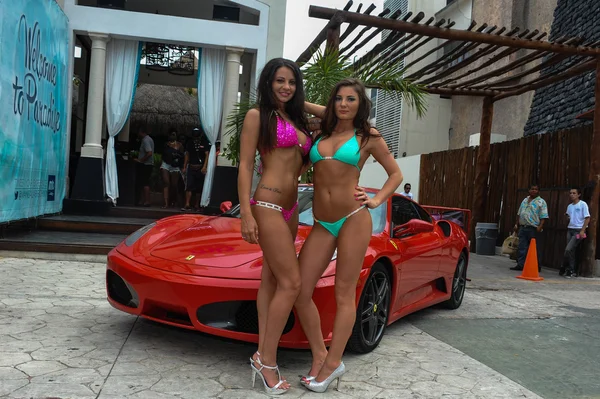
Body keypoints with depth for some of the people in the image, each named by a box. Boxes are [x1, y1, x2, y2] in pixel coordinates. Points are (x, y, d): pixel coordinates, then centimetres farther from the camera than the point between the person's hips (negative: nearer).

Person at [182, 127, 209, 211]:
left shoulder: (204, 142, -2)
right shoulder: (190, 142, 8)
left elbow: (207, 155, -7)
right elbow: (187, 155, 13)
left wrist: (204, 166, -18)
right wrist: (184, 167, 8)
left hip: (200, 168, -2)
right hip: (191, 167, 2)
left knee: (199, 188, 4)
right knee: (189, 186, -7)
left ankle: (197, 205, 13)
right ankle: (187, 205, -10)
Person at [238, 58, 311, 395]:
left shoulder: (296, 120, 17)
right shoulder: (258, 116, -3)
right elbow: (245, 167, -9)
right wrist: (246, 214, -17)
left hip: (291, 208, 8)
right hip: (268, 205, -8)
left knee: (272, 280, 8)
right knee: (291, 282, -10)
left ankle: (263, 356, 15)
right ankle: (267, 359, 1)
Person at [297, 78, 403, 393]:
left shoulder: (368, 138, 5)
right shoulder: (322, 132, 14)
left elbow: (395, 174, 12)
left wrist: (376, 201, 0)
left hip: (354, 219, -4)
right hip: (322, 225, 4)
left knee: (344, 295, 0)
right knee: (300, 292, -1)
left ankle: (333, 363, 11)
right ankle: (319, 355, 15)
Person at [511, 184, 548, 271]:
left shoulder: (541, 202, -3)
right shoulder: (524, 200, 17)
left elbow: (543, 217, -10)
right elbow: (519, 214, 22)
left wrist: (540, 226, -20)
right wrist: (517, 224, 17)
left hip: (533, 229, -6)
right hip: (522, 227, 6)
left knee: (534, 248, 0)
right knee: (522, 247, 3)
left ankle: (536, 266, 8)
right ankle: (520, 264, 5)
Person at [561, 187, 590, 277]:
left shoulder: (583, 204, -6)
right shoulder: (569, 206, 13)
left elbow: (587, 218, -9)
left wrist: (582, 230, -15)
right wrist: (567, 215, -1)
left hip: (578, 230, -6)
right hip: (570, 229, 6)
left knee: (568, 249, -14)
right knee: (571, 251, 6)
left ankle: (564, 269, -1)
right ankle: (572, 271, 13)